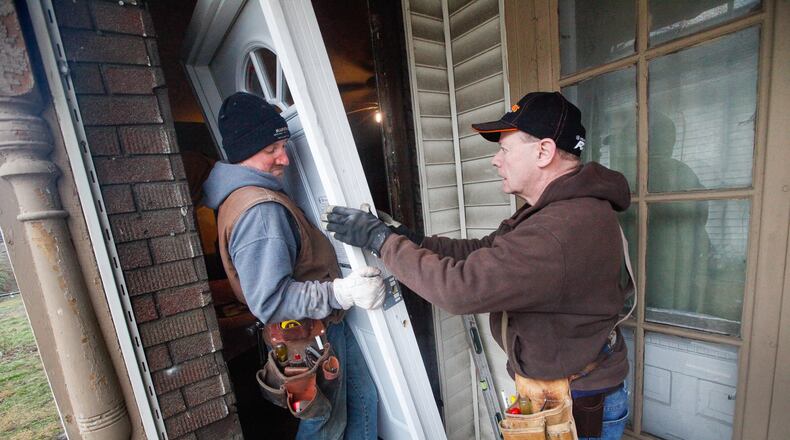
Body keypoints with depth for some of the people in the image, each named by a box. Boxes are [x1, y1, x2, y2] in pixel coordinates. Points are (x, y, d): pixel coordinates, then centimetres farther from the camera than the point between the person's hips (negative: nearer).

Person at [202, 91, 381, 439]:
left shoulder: (262, 196, 7)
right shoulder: (259, 210, -27)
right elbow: (270, 302, -30)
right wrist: (342, 292, -33)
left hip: (325, 326, 10)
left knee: (362, 399, 24)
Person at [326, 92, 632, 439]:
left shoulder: (564, 229, -34)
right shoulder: (554, 210, 3)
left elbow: (461, 287, -36)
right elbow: (480, 252, 2)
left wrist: (381, 239, -26)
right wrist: (409, 240, -8)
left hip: (579, 407, -8)